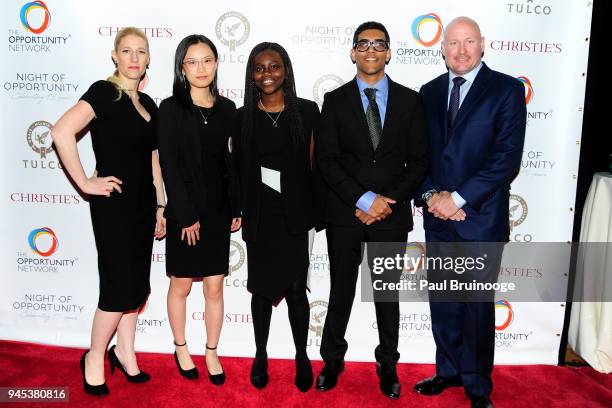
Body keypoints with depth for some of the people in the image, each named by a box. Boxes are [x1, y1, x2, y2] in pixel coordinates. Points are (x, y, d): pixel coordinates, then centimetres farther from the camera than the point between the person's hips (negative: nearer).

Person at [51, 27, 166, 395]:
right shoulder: (104, 92, -9)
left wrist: (160, 207, 14)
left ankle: (125, 352, 30)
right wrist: (85, 183, -18)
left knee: (138, 283, 13)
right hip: (114, 203, -7)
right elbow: (62, 133, -22)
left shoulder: (148, 104, 12)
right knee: (120, 286, -2)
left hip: (143, 204, 7)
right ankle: (94, 358, 20)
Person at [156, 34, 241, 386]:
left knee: (215, 288, 9)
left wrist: (237, 208, 2)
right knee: (181, 286, 12)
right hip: (184, 212, -3)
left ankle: (212, 353, 26)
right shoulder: (171, 108, -5)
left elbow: (232, 162, 7)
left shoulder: (227, 108, 5)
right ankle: (181, 348, 33)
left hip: (218, 211, 3)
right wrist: (186, 216, -13)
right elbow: (169, 165, -10)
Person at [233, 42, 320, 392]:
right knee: (262, 289, 12)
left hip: (293, 216, -1)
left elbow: (316, 163, 0)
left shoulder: (307, 111, 0)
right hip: (259, 217, 1)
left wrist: (315, 210, -4)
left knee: (296, 290, 5)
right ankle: (261, 356, 31)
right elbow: (238, 169, 4)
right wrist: (239, 212, -2)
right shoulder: (243, 116, 2)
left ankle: (302, 357, 26)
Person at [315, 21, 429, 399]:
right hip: (345, 214, 0)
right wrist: (364, 199, -15)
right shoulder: (335, 100, 2)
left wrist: (388, 201, -11)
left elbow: (419, 161, 1)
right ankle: (333, 360, 31)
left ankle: (388, 365, 31)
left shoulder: (409, 100, 4)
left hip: (392, 214, 1)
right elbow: (326, 160, -6)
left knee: (389, 294, 13)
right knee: (341, 292, 11)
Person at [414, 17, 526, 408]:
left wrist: (458, 198, -15)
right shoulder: (430, 92, 9)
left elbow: (507, 159, -12)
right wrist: (430, 195, -7)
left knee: (477, 305, 8)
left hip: (481, 217, -4)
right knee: (442, 301, 14)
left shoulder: (506, 89, -4)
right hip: (438, 216, 4)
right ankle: (449, 370, 34)